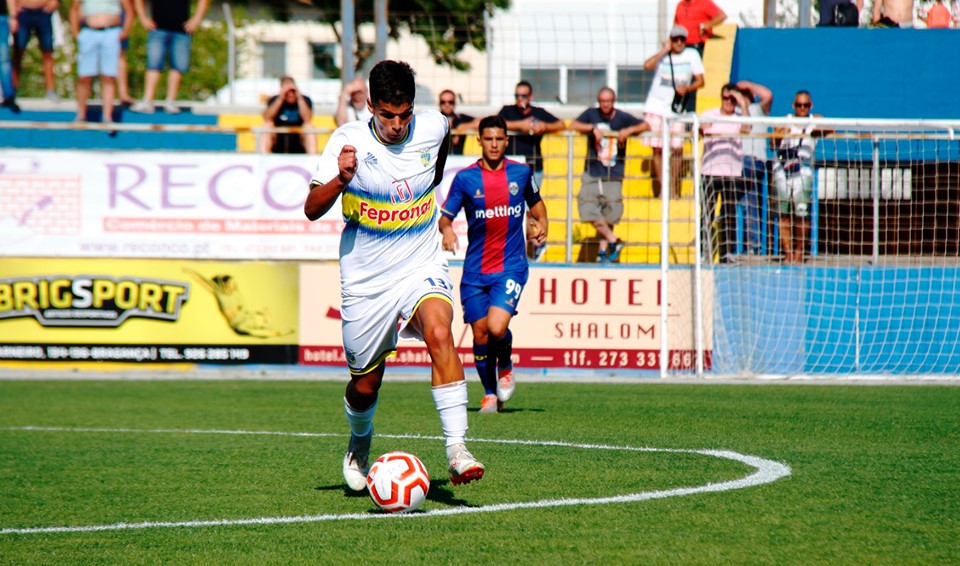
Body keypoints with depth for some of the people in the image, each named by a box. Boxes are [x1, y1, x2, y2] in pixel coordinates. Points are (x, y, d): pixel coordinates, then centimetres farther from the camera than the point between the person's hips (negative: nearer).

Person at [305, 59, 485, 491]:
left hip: (423, 269, 0)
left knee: (439, 333, -30)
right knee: (365, 385, 9)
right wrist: (340, 179, -35)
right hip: (366, 282, 0)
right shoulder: (349, 140, -12)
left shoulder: (433, 128, -5)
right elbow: (312, 209, -18)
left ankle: (457, 450, -34)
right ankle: (360, 446, 44)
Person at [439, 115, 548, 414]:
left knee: (497, 327, -19)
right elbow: (445, 216, 0)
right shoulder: (465, 178, -1)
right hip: (475, 270, 1)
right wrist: (447, 230, -22)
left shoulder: (521, 172, 4)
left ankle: (505, 367, 13)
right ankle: (490, 395, 22)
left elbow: (536, 202, 22)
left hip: (511, 265, -1)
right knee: (480, 333, 3)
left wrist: (542, 225, 3)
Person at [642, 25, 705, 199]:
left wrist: (687, 88, -18)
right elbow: (647, 66, -20)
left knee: (676, 148, -3)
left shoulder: (692, 55, 2)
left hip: (677, 108, 0)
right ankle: (661, 188, 5)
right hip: (655, 108, 0)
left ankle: (673, 188, 8)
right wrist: (665, 51, -14)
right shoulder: (662, 55, 1)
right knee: (658, 149, -2)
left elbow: (700, 81, 1)